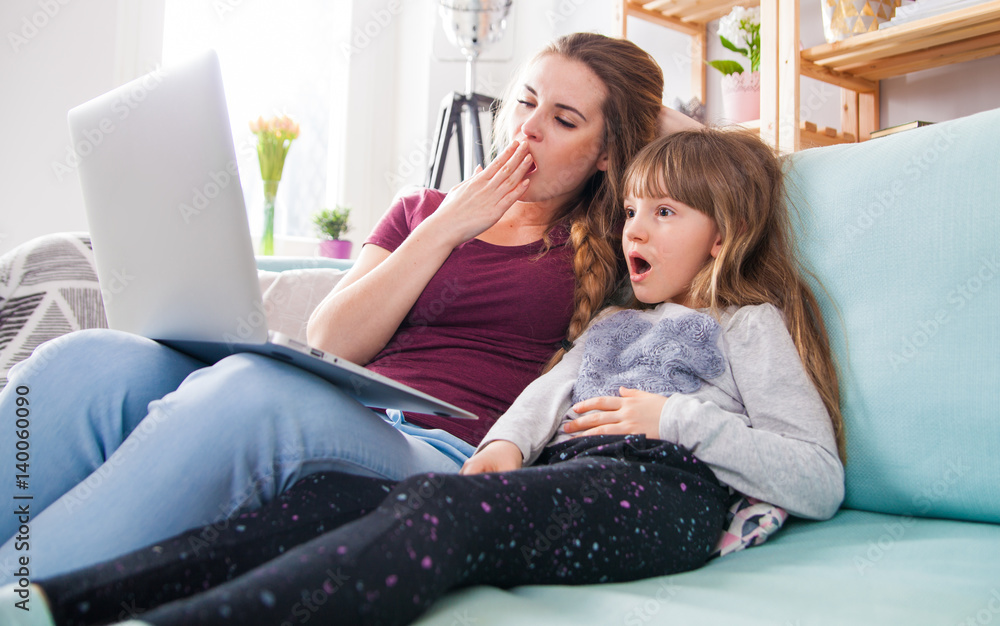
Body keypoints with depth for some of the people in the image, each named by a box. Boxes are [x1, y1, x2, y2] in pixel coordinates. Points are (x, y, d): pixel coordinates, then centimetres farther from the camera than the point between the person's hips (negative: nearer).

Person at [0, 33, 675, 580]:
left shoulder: (608, 247, 17)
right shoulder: (421, 212, 25)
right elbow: (330, 345, 11)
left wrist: (650, 113, 17)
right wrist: (444, 230, 5)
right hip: (337, 420, 4)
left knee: (254, 387, -36)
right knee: (95, 360, -23)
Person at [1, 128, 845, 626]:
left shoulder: (751, 324, 15)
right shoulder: (613, 322, 35)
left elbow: (821, 485, 5)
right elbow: (551, 387, 22)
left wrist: (674, 417, -4)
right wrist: (507, 442, -1)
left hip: (663, 489, -5)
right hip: (560, 480, 6)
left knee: (446, 510, -37)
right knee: (333, 496, -20)